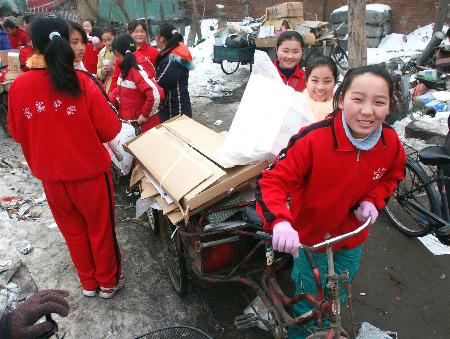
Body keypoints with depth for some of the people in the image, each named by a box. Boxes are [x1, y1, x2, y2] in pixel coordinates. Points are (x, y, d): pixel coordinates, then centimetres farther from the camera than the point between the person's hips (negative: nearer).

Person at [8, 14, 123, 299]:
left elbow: (17, 133, 5)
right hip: (90, 171, -3)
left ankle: (88, 283, 40)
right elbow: (111, 129, -12)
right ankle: (108, 282, 35)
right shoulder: (81, 82, -19)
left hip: (50, 175, 3)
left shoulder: (18, 87, -9)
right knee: (101, 229, 17)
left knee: (73, 230, 22)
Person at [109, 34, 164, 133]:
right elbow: (121, 90, 18)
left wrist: (145, 115, -21)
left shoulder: (137, 70, -21)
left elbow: (156, 95, -32)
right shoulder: (125, 68, 8)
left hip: (144, 125, -9)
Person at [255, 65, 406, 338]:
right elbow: (272, 180, -30)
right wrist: (280, 221, -47)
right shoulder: (312, 140, -32)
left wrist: (372, 200, -12)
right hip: (310, 238, -4)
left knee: (336, 302, 28)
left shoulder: (391, 143, -15)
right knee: (309, 306, 15)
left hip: (353, 237, 5)